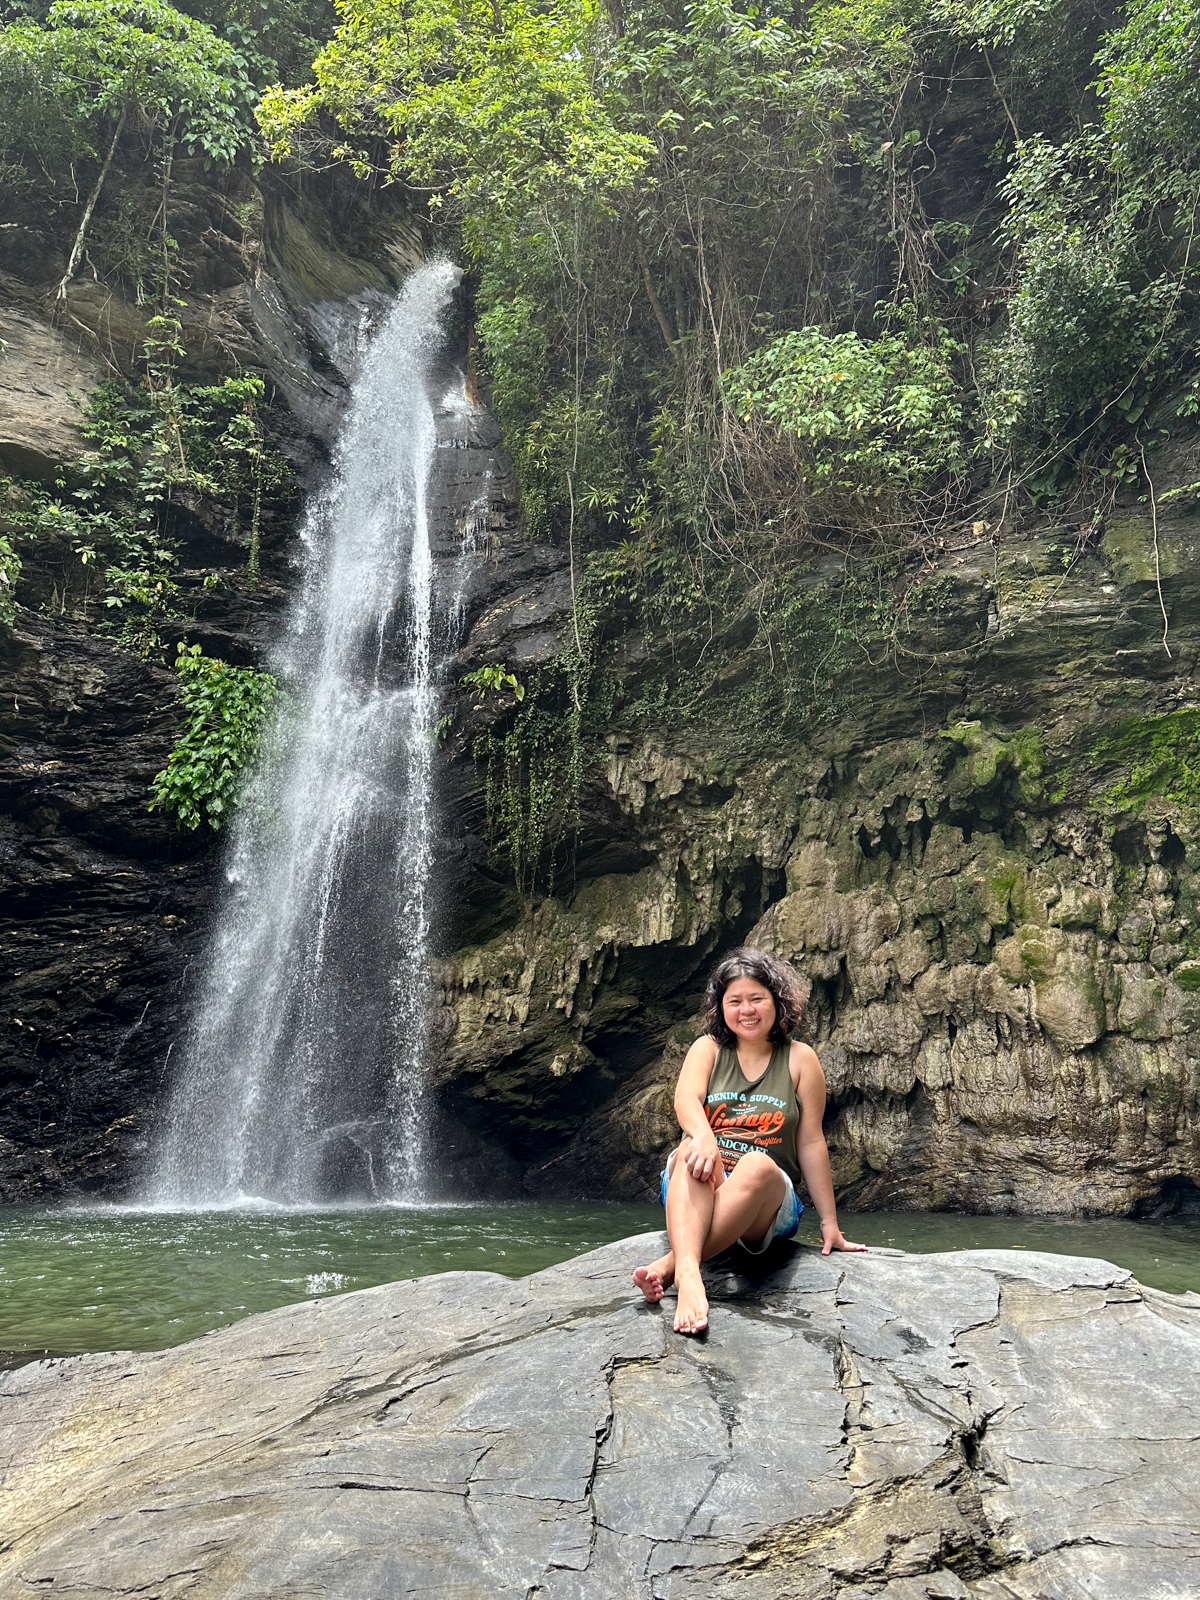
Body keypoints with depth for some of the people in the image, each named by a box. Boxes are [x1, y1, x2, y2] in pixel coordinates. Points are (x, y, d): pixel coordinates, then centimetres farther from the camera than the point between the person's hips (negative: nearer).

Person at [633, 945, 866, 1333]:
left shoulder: (799, 1059, 7)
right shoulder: (708, 1048, 9)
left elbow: (810, 1142, 5)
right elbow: (686, 1099, -11)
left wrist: (829, 1224, 5)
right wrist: (703, 1136, -34)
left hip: (766, 1202, -1)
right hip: (698, 1191, 1)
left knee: (759, 1164, -36)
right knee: (693, 1149, -34)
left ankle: (669, 1264, -44)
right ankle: (688, 1275, -55)